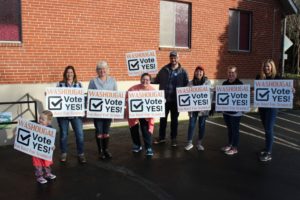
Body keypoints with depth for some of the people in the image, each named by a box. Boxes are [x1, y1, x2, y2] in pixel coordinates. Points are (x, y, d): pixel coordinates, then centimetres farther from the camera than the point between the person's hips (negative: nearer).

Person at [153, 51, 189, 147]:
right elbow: (157, 80, 8)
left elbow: (186, 85, -1)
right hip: (164, 98, 2)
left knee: (174, 119, 11)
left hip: (176, 100, -1)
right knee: (163, 118, 11)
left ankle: (173, 138, 24)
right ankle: (161, 137, 26)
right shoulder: (164, 69, 2)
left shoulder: (182, 71, -2)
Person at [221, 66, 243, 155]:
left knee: (235, 129, 4)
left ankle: (235, 148, 13)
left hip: (235, 111, -6)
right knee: (229, 128, 17)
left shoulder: (240, 84, -10)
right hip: (226, 110, 6)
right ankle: (229, 144, 31)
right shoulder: (225, 83, 8)